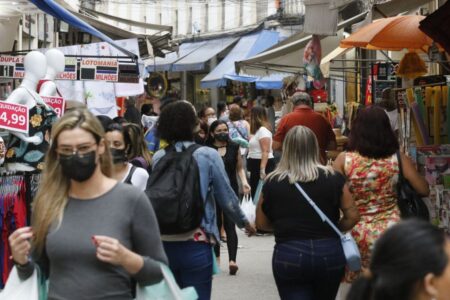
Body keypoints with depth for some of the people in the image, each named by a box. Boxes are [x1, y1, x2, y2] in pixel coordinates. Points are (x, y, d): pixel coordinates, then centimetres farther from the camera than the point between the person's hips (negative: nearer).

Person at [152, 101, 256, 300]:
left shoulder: (158, 158, 0)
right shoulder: (208, 156, -7)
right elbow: (226, 198, -2)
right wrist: (244, 223, 15)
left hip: (165, 244, 3)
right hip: (195, 244, -3)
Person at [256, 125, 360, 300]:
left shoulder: (272, 183, -3)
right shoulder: (333, 178, -2)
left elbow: (261, 223, 7)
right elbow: (352, 216, 0)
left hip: (289, 255, -2)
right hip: (329, 253, 2)